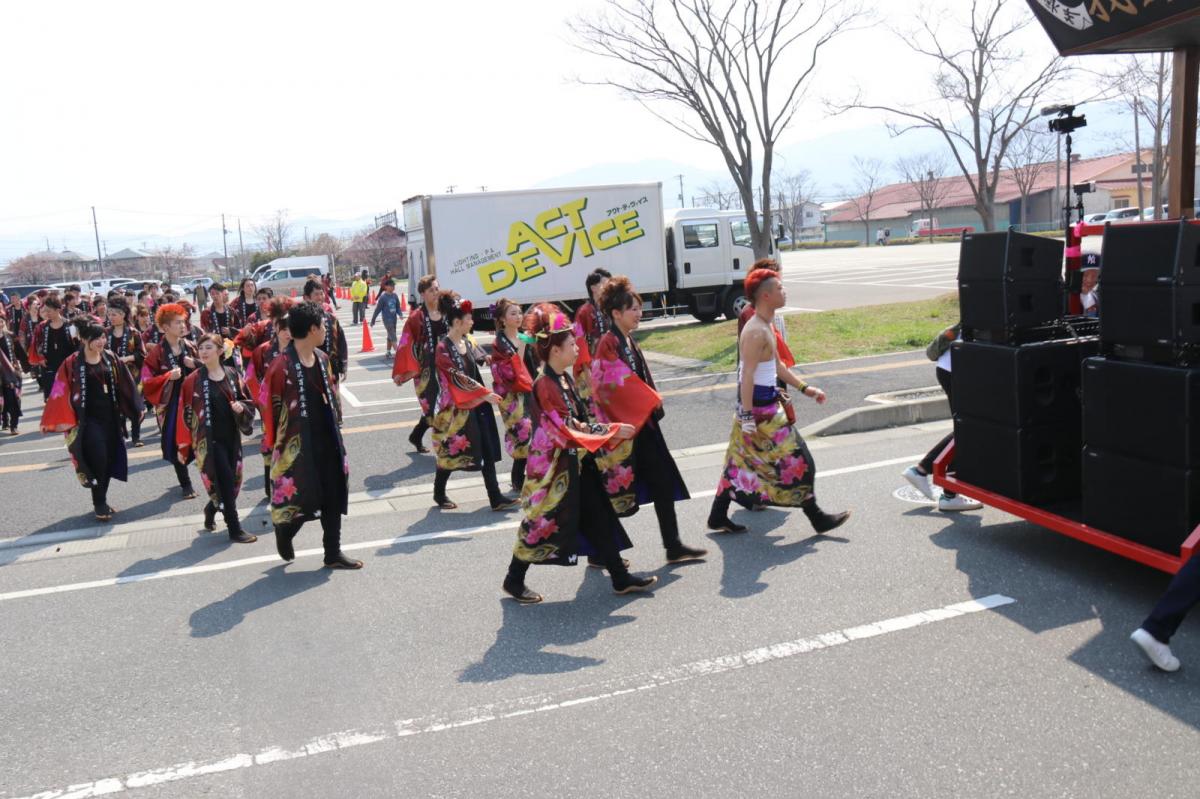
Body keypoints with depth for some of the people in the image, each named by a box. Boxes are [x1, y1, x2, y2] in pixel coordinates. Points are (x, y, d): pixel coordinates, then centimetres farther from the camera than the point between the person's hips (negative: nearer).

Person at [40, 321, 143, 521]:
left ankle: (102, 501, 24)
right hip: (89, 418, -5)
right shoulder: (73, 363, -10)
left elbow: (124, 385, 7)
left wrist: (136, 408, 9)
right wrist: (64, 420, -14)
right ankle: (99, 505, 2)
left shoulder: (110, 358, 3)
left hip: (110, 415, 5)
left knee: (109, 459, 9)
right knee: (98, 459, -11)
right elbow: (62, 391, -10)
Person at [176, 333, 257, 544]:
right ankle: (234, 529, 2)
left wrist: (241, 407, -12)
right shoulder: (193, 381, -7)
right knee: (225, 481, -7)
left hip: (232, 437, 4)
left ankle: (211, 510, 40)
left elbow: (248, 402, 11)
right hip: (209, 439, -4)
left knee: (232, 482, 10)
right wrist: (183, 447, -5)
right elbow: (185, 414, -5)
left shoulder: (232, 375, 4)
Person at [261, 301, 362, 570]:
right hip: (298, 444, -7)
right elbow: (271, 408, -12)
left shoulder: (322, 359, 6)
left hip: (328, 439, 7)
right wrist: (277, 443, -7)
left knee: (333, 496, 10)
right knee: (303, 499, -1)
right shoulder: (282, 366, -17)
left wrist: (336, 423, 14)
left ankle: (333, 553, 21)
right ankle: (283, 530, 32)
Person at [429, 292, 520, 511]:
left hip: (476, 405, 7)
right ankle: (439, 494, 25)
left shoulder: (467, 343, 8)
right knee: (451, 451, 5)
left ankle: (496, 498, 6)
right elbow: (458, 378, -18)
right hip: (455, 408, -7)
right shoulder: (443, 349, -14)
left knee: (488, 450, 3)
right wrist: (485, 394, -18)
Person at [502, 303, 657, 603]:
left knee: (599, 517, 10)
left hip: (575, 463, 9)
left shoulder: (565, 379, 7)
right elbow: (567, 432, -23)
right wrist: (612, 431, -19)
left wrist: (609, 430, 1)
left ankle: (621, 578, 19)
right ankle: (514, 580, 21)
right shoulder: (545, 385, -20)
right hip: (552, 466, -9)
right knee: (543, 522, 3)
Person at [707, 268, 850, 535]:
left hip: (768, 401, 10)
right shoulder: (756, 332, -20)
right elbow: (747, 376, -23)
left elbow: (777, 365, 22)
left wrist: (804, 388, 22)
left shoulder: (767, 327, 12)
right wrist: (747, 415, -25)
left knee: (741, 461, 14)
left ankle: (718, 517, 21)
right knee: (796, 460, 0)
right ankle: (817, 518, 12)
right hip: (760, 407, -10)